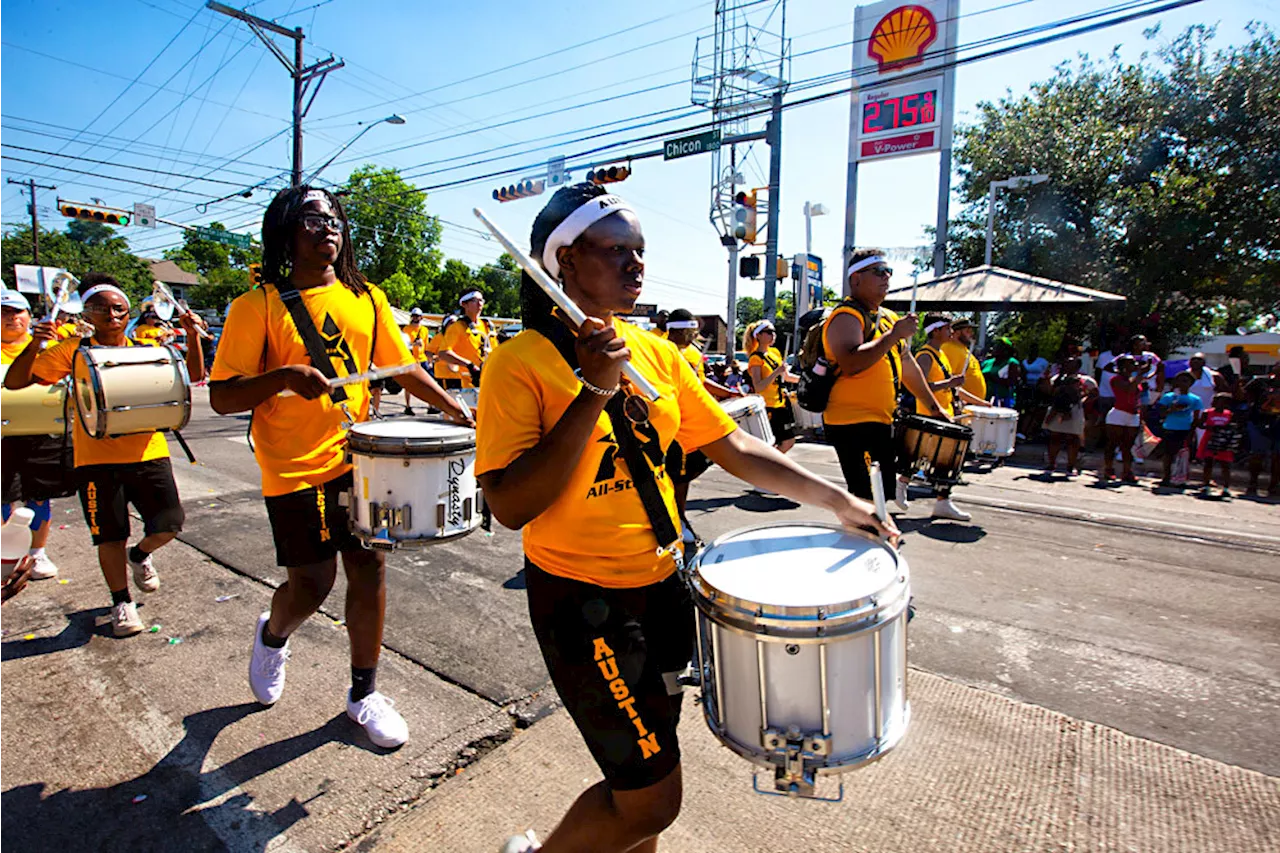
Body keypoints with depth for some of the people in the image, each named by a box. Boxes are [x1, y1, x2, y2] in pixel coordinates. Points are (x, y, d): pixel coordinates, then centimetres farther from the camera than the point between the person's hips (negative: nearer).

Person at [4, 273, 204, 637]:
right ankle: (121, 602, 27)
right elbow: (14, 382, -1)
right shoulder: (73, 351, 2)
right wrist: (35, 345, -18)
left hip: (148, 454, 1)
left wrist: (192, 337, -12)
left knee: (169, 524, -3)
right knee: (110, 537, 6)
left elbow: (194, 375, 2)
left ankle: (140, 554, 33)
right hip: (97, 460, -1)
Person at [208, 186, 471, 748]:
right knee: (311, 584, 3)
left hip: (358, 457, 4)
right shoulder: (259, 305, -6)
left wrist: (457, 411, -2)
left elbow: (403, 367, 9)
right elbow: (222, 398, -8)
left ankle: (364, 693, 24)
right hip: (294, 468, -3)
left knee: (369, 568, 5)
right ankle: (272, 637, 42)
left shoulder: (366, 299, 7)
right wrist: (284, 376, -26)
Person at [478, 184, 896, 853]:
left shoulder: (656, 353, 4)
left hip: (662, 583, 6)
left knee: (642, 766, 24)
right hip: (583, 601, -6)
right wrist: (593, 393, -27)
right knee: (652, 799, 4)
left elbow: (734, 448, 6)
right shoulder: (522, 362, -14)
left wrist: (837, 502, 0)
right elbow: (510, 505, -22)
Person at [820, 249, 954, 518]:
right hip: (851, 423, -9)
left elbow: (906, 365, 25)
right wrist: (894, 335, -25)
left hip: (881, 422, 10)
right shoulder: (846, 317, -12)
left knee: (886, 491, 16)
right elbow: (851, 364, -30)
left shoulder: (888, 317, 17)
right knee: (867, 501, -11)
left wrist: (933, 406, 26)